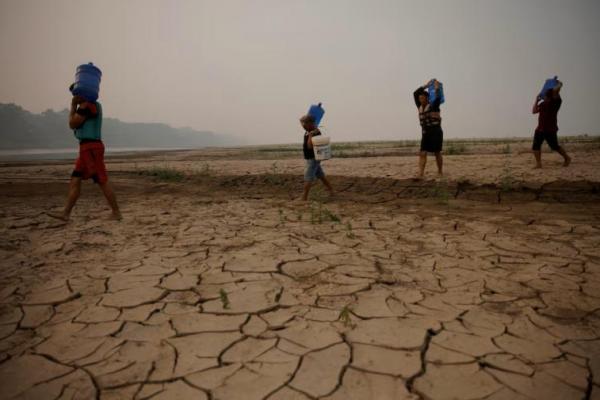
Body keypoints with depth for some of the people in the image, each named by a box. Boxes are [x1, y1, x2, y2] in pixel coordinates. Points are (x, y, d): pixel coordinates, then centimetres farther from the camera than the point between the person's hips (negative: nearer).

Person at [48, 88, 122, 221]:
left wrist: (73, 106, 0)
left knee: (102, 182, -7)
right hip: (88, 147, 10)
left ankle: (116, 213, -2)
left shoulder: (85, 106, -12)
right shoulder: (95, 105, 18)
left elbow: (72, 124, -9)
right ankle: (65, 213, 7)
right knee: (75, 180, 7)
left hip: (90, 147, -10)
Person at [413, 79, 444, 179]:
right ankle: (421, 174, -14)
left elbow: (438, 97, -23)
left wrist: (437, 87, -11)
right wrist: (426, 85, 11)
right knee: (422, 153, -8)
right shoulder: (420, 107, 9)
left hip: (436, 132, -5)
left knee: (437, 153, 4)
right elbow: (415, 93, 11)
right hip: (425, 133, 5)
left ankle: (440, 172, 18)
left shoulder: (433, 106, -5)